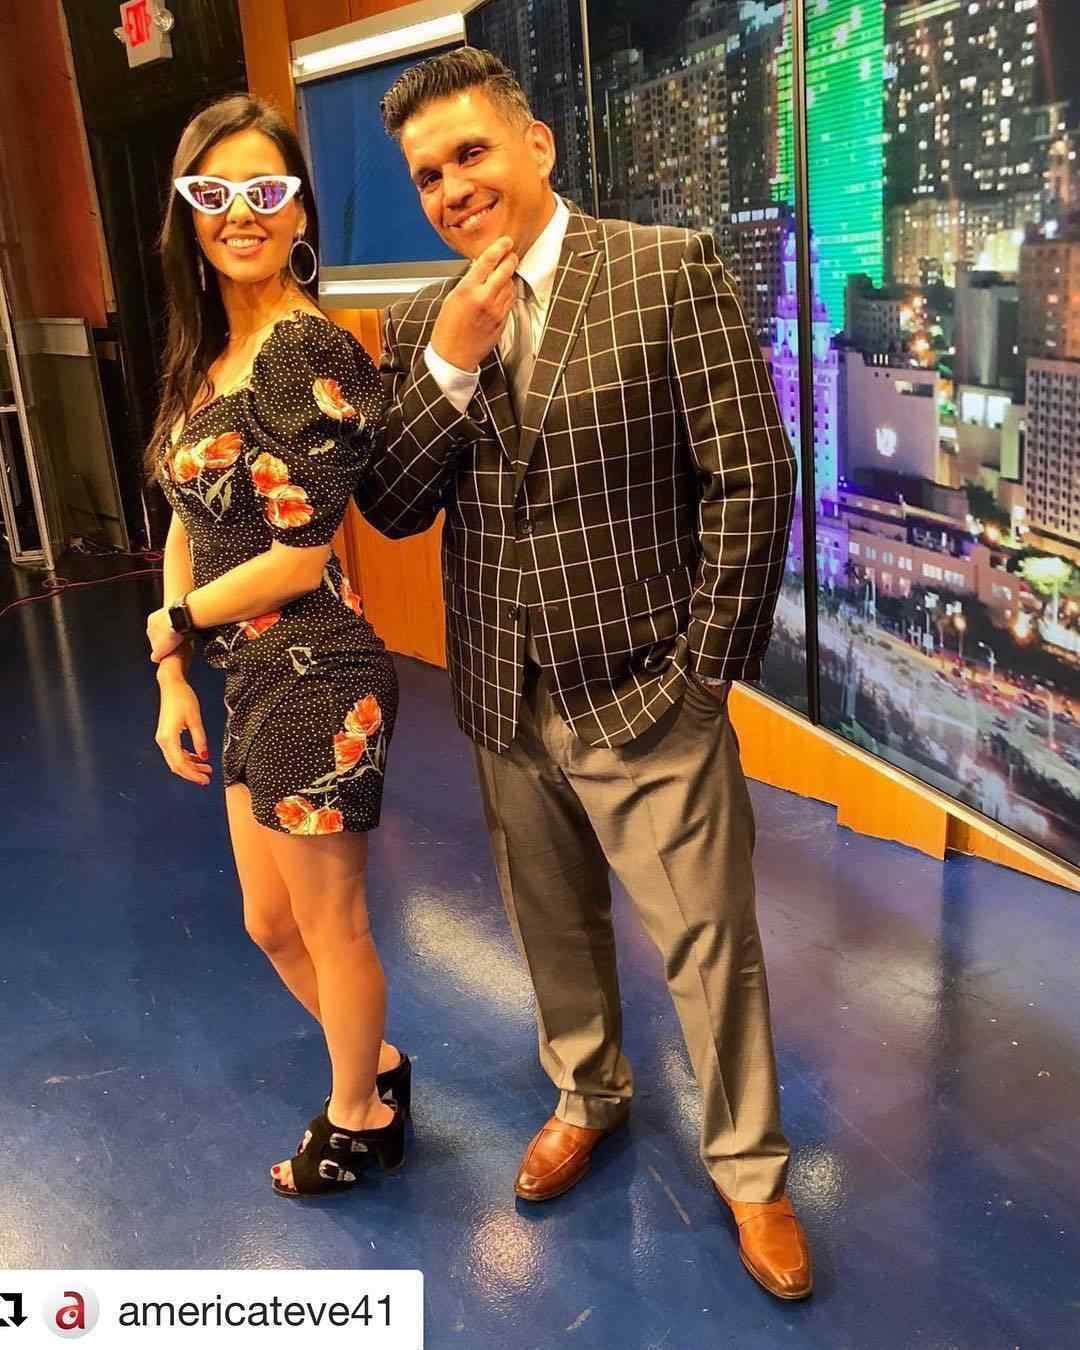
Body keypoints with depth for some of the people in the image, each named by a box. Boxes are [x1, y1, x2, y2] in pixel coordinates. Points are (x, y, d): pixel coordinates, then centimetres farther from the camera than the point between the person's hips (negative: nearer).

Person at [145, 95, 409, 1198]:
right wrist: (173, 681, 5)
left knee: (326, 924, 12)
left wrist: (172, 623, -6)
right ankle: (376, 1061, 48)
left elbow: (298, 558, -20)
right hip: (250, 680, 9)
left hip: (315, 681, -9)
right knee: (271, 923, 22)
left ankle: (358, 1117, 39)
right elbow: (188, 523, 10)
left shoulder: (311, 355, -18)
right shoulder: (204, 355, 8)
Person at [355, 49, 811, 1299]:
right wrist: (451, 365, -14)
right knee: (554, 928, 22)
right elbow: (388, 510, 0)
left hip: (644, 701, -4)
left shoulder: (669, 271, -10)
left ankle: (748, 1168, 31)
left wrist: (704, 670, -11)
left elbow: (752, 480, -11)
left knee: (709, 944, 8)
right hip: (505, 707, 5)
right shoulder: (419, 325, 4)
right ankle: (587, 1097, 48)